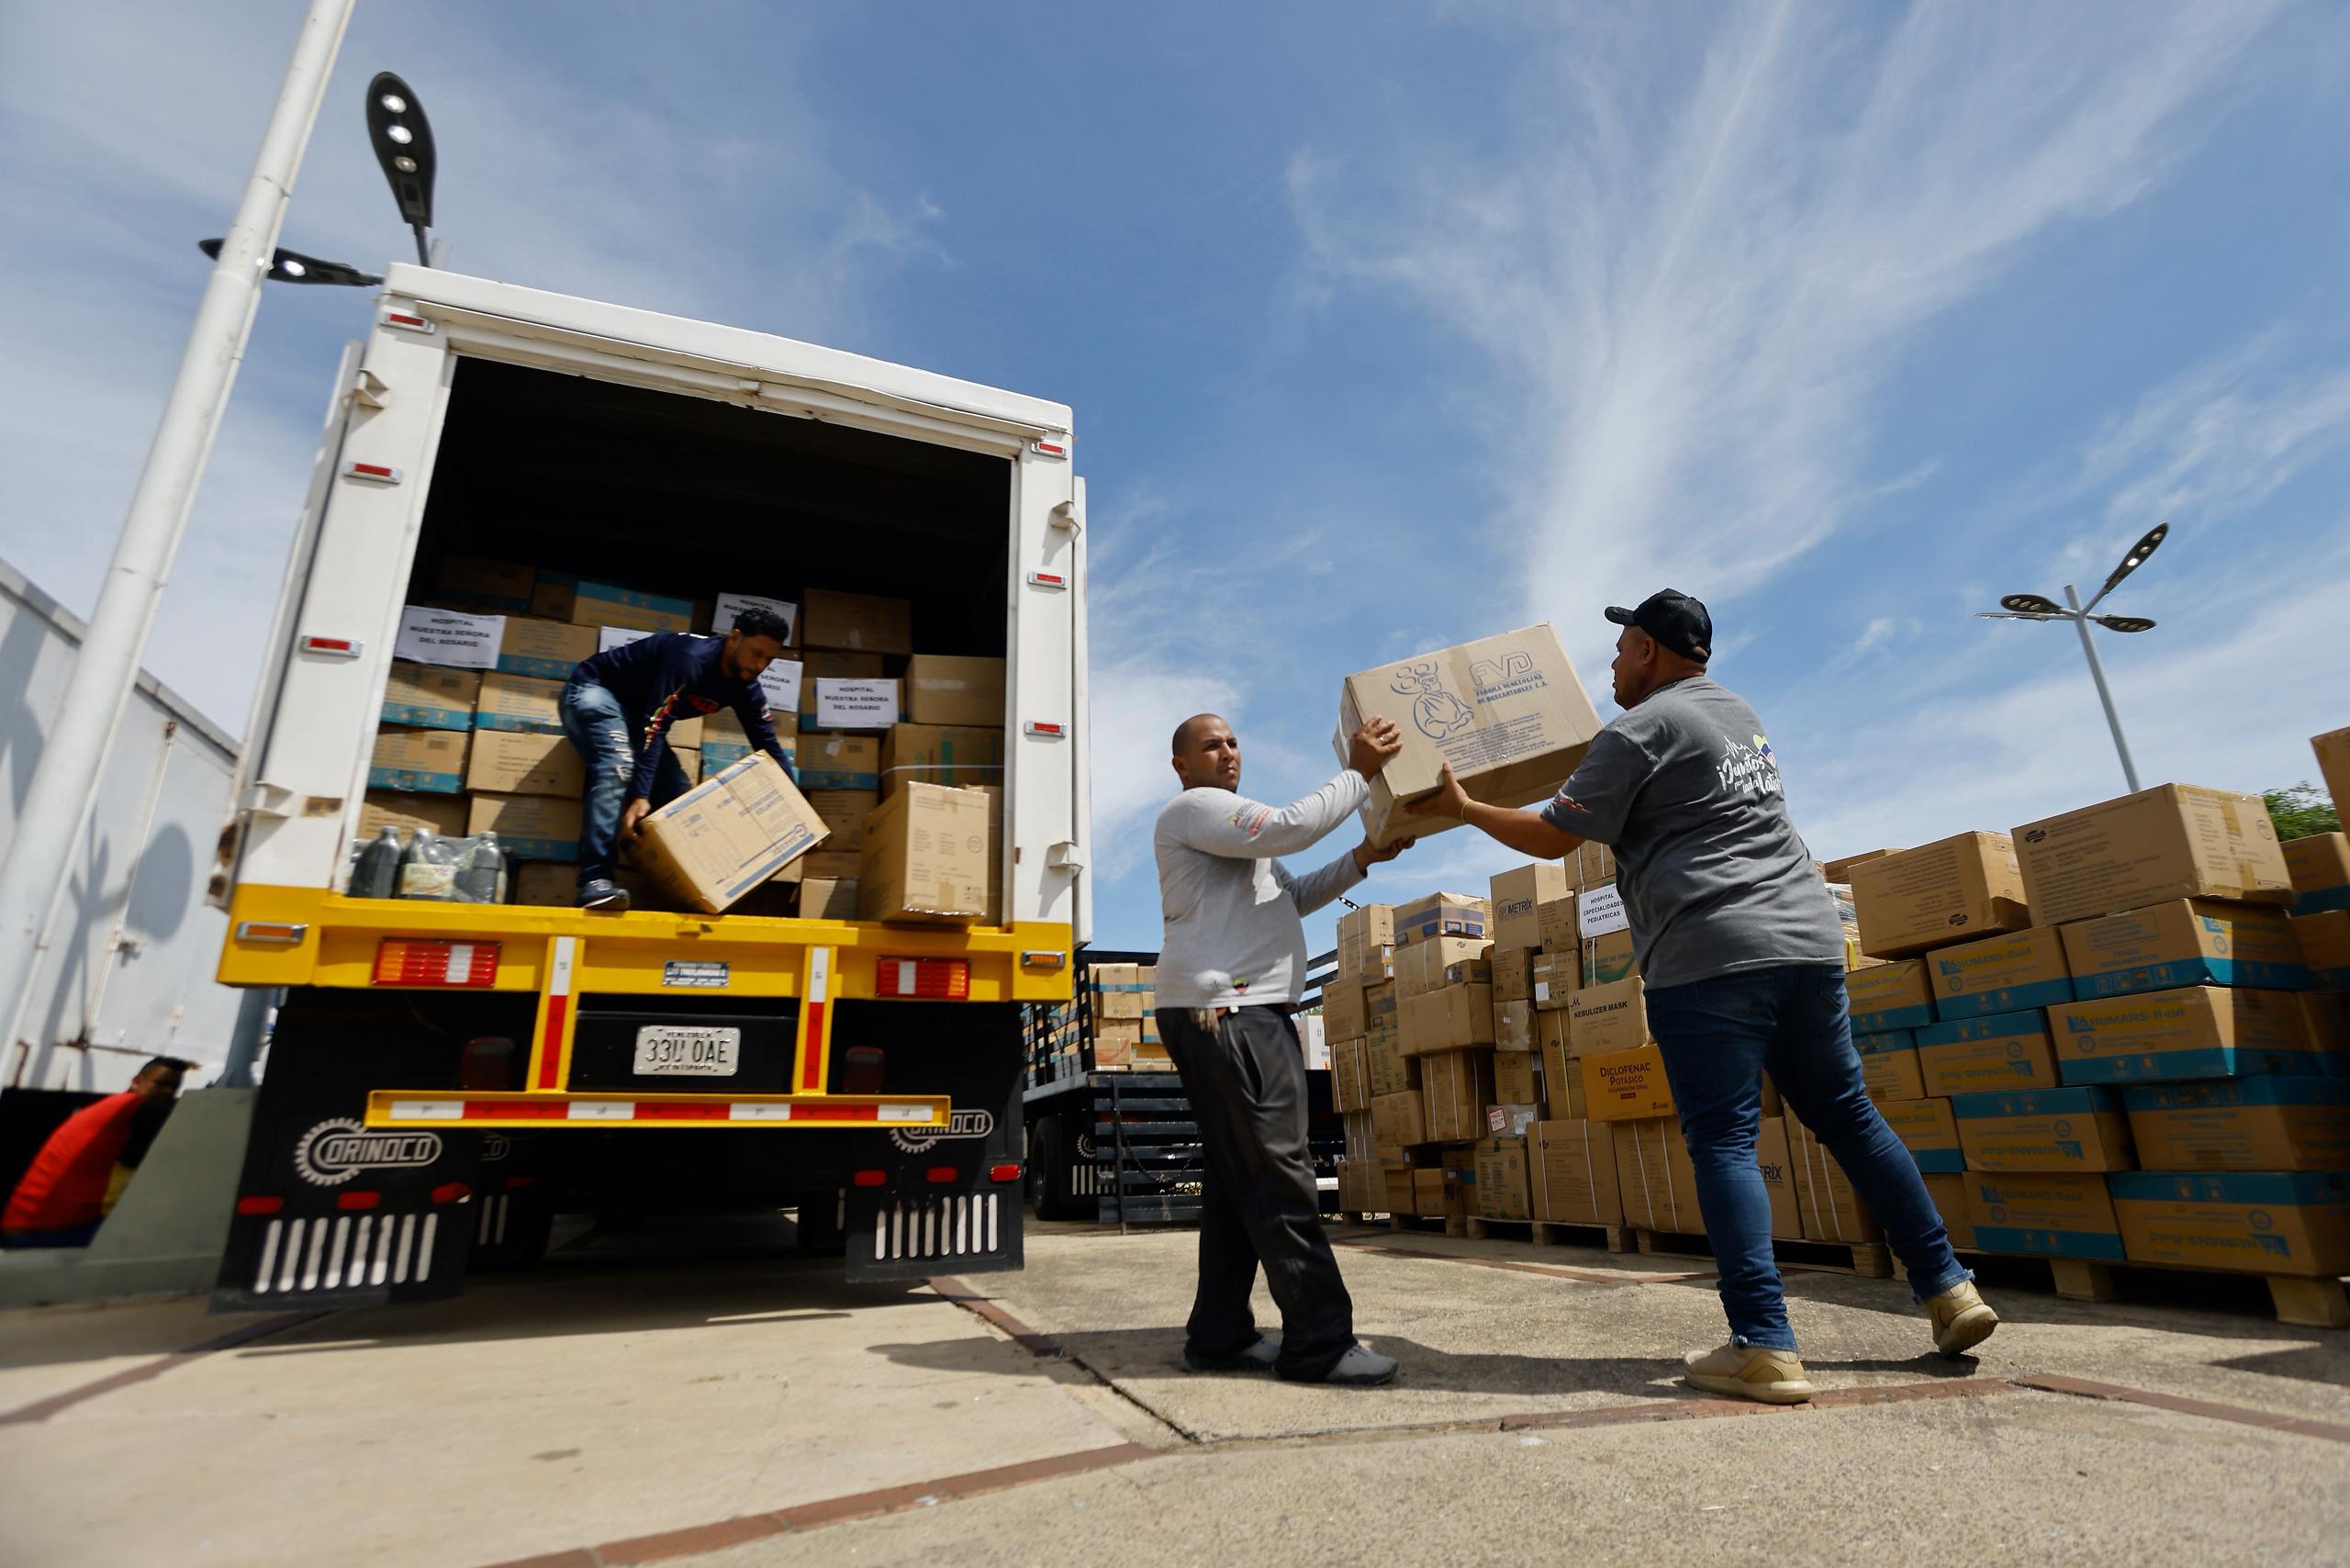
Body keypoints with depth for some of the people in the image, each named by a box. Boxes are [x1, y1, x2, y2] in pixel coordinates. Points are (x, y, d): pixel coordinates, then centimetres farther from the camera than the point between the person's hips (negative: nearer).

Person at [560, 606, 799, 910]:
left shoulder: (744, 686, -8)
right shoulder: (691, 658, -33)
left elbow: (769, 746, -4)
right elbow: (655, 725, -39)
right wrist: (640, 795, -48)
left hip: (635, 710, 9)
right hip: (593, 691, -9)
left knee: (677, 791, -8)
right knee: (619, 767, -33)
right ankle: (595, 881, -40)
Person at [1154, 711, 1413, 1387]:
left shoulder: (1231, 828, 30)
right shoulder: (1194, 808, -4)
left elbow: (1292, 897, 27)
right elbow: (1289, 827, -17)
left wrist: (1361, 859, 16)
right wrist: (1358, 773, -8)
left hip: (1238, 1012, 11)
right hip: (1226, 1013, -11)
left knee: (1237, 1178, 9)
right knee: (1277, 1172, -11)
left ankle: (1219, 1336, 15)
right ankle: (1319, 1342, -8)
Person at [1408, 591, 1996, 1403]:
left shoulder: (1639, 730, -5)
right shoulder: (1742, 716, 22)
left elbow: (1554, 836, -4)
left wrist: (1464, 807, 8)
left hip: (1712, 955, -8)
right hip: (1808, 936, 8)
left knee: (1724, 1143, -5)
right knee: (1848, 1117, 16)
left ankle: (1764, 1347, -6)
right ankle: (1949, 1287, 21)